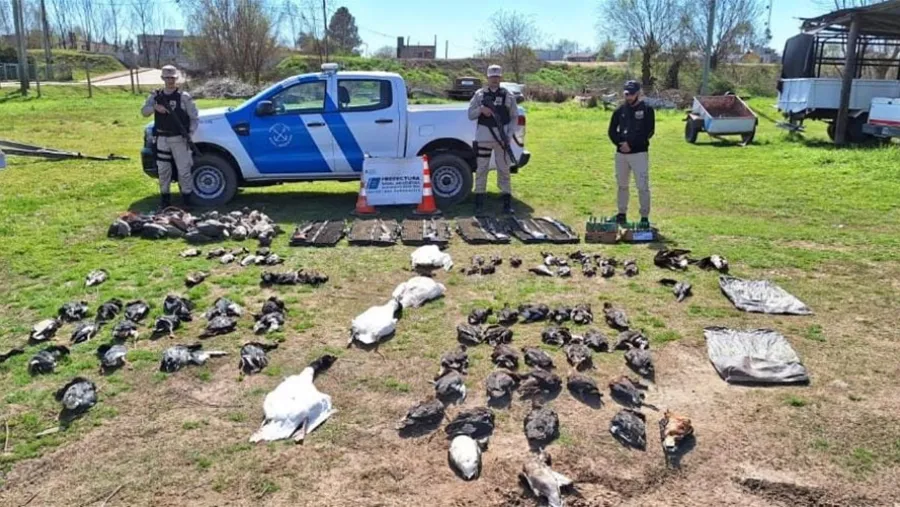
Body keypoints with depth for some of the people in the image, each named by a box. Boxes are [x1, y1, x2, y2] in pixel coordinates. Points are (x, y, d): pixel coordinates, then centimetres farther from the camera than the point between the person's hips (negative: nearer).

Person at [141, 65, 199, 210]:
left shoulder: (184, 97, -4)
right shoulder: (156, 96, 8)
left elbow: (195, 118, -3)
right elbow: (144, 111, -1)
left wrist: (190, 134, -16)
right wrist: (155, 107, -22)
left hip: (179, 139, -4)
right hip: (162, 139, 4)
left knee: (184, 170, -3)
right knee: (163, 170, 10)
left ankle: (186, 199, 7)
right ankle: (165, 198, 22)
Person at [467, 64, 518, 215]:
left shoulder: (508, 96, 5)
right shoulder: (479, 94, 6)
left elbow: (514, 117, 7)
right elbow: (470, 115, 5)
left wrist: (509, 135, -6)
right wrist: (480, 109, -15)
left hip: (502, 137, 0)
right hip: (483, 136, 0)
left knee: (504, 169, 4)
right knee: (481, 169, 3)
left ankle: (507, 202, 10)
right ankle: (479, 202, 9)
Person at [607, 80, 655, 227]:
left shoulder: (647, 110, -1)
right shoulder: (620, 110, 10)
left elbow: (649, 132, -10)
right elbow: (612, 131, 8)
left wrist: (631, 144, -16)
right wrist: (620, 143, -10)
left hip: (639, 153, -4)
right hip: (621, 153, 4)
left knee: (643, 186, -6)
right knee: (622, 185, 12)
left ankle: (644, 217, 0)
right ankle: (622, 214, 22)